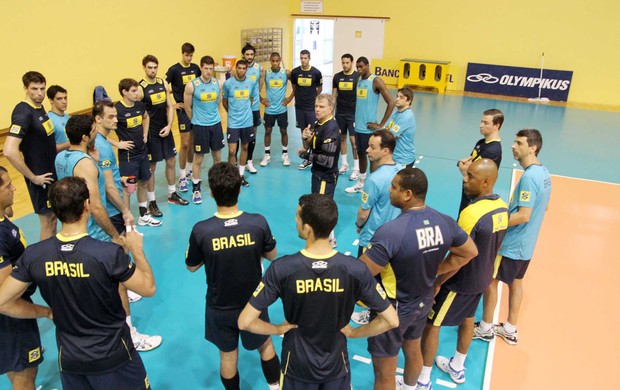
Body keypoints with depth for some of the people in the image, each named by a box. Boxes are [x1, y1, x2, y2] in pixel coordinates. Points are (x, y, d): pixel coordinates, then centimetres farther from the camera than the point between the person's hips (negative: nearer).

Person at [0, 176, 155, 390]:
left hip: (68, 359, 4)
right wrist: (136, 249, -1)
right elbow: (148, 288, -14)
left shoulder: (33, 255, -14)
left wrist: (45, 312, 9)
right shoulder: (109, 253, -27)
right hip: (113, 356, -3)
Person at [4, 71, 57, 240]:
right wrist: (33, 177, -23)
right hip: (41, 177, -9)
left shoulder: (39, 108, 6)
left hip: (52, 172, 9)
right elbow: (9, 151, -31)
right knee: (47, 221, 4)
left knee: (53, 217, 20)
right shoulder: (23, 113, -21)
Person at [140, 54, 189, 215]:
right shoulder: (140, 87, -13)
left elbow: (169, 107, 6)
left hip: (165, 130, 6)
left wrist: (169, 126, -6)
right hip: (150, 133, -6)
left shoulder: (163, 83, 4)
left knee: (171, 162, 15)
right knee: (151, 167, 3)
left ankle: (172, 194, 33)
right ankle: (152, 202, 15)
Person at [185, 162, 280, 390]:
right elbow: (271, 256, -4)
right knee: (265, 346, 27)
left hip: (220, 307, 0)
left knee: (228, 356, 24)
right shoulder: (258, 223, -23)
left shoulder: (201, 230, -25)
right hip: (254, 303, 1)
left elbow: (192, 267, -6)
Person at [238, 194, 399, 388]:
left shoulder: (281, 268, -26)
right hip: (336, 365, 1)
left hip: (297, 366, 0)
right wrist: (354, 332, -3)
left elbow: (245, 322, -22)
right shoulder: (355, 269, -23)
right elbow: (391, 320, -17)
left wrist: (278, 329, -6)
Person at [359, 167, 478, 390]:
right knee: (413, 350, 33)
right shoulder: (445, 222, -12)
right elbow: (469, 252, 5)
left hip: (392, 310, -7)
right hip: (424, 302, 7)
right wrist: (434, 271, 6)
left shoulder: (391, 232, -35)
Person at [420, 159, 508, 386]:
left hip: (461, 281, -8)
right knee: (467, 319, 26)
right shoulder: (502, 208, -5)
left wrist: (437, 283, -13)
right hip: (483, 278, 8)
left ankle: (422, 379, 22)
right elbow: (493, 245, 8)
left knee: (431, 325, 7)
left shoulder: (471, 213, -31)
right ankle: (457, 367, 47)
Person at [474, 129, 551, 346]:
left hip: (511, 244, -9)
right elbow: (543, 207, 15)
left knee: (490, 281, 6)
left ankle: (485, 328, 21)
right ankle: (510, 330, 32)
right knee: (516, 283, 19)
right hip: (526, 243, 9)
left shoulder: (529, 177, -25)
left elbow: (523, 216, -28)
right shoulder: (543, 172, 4)